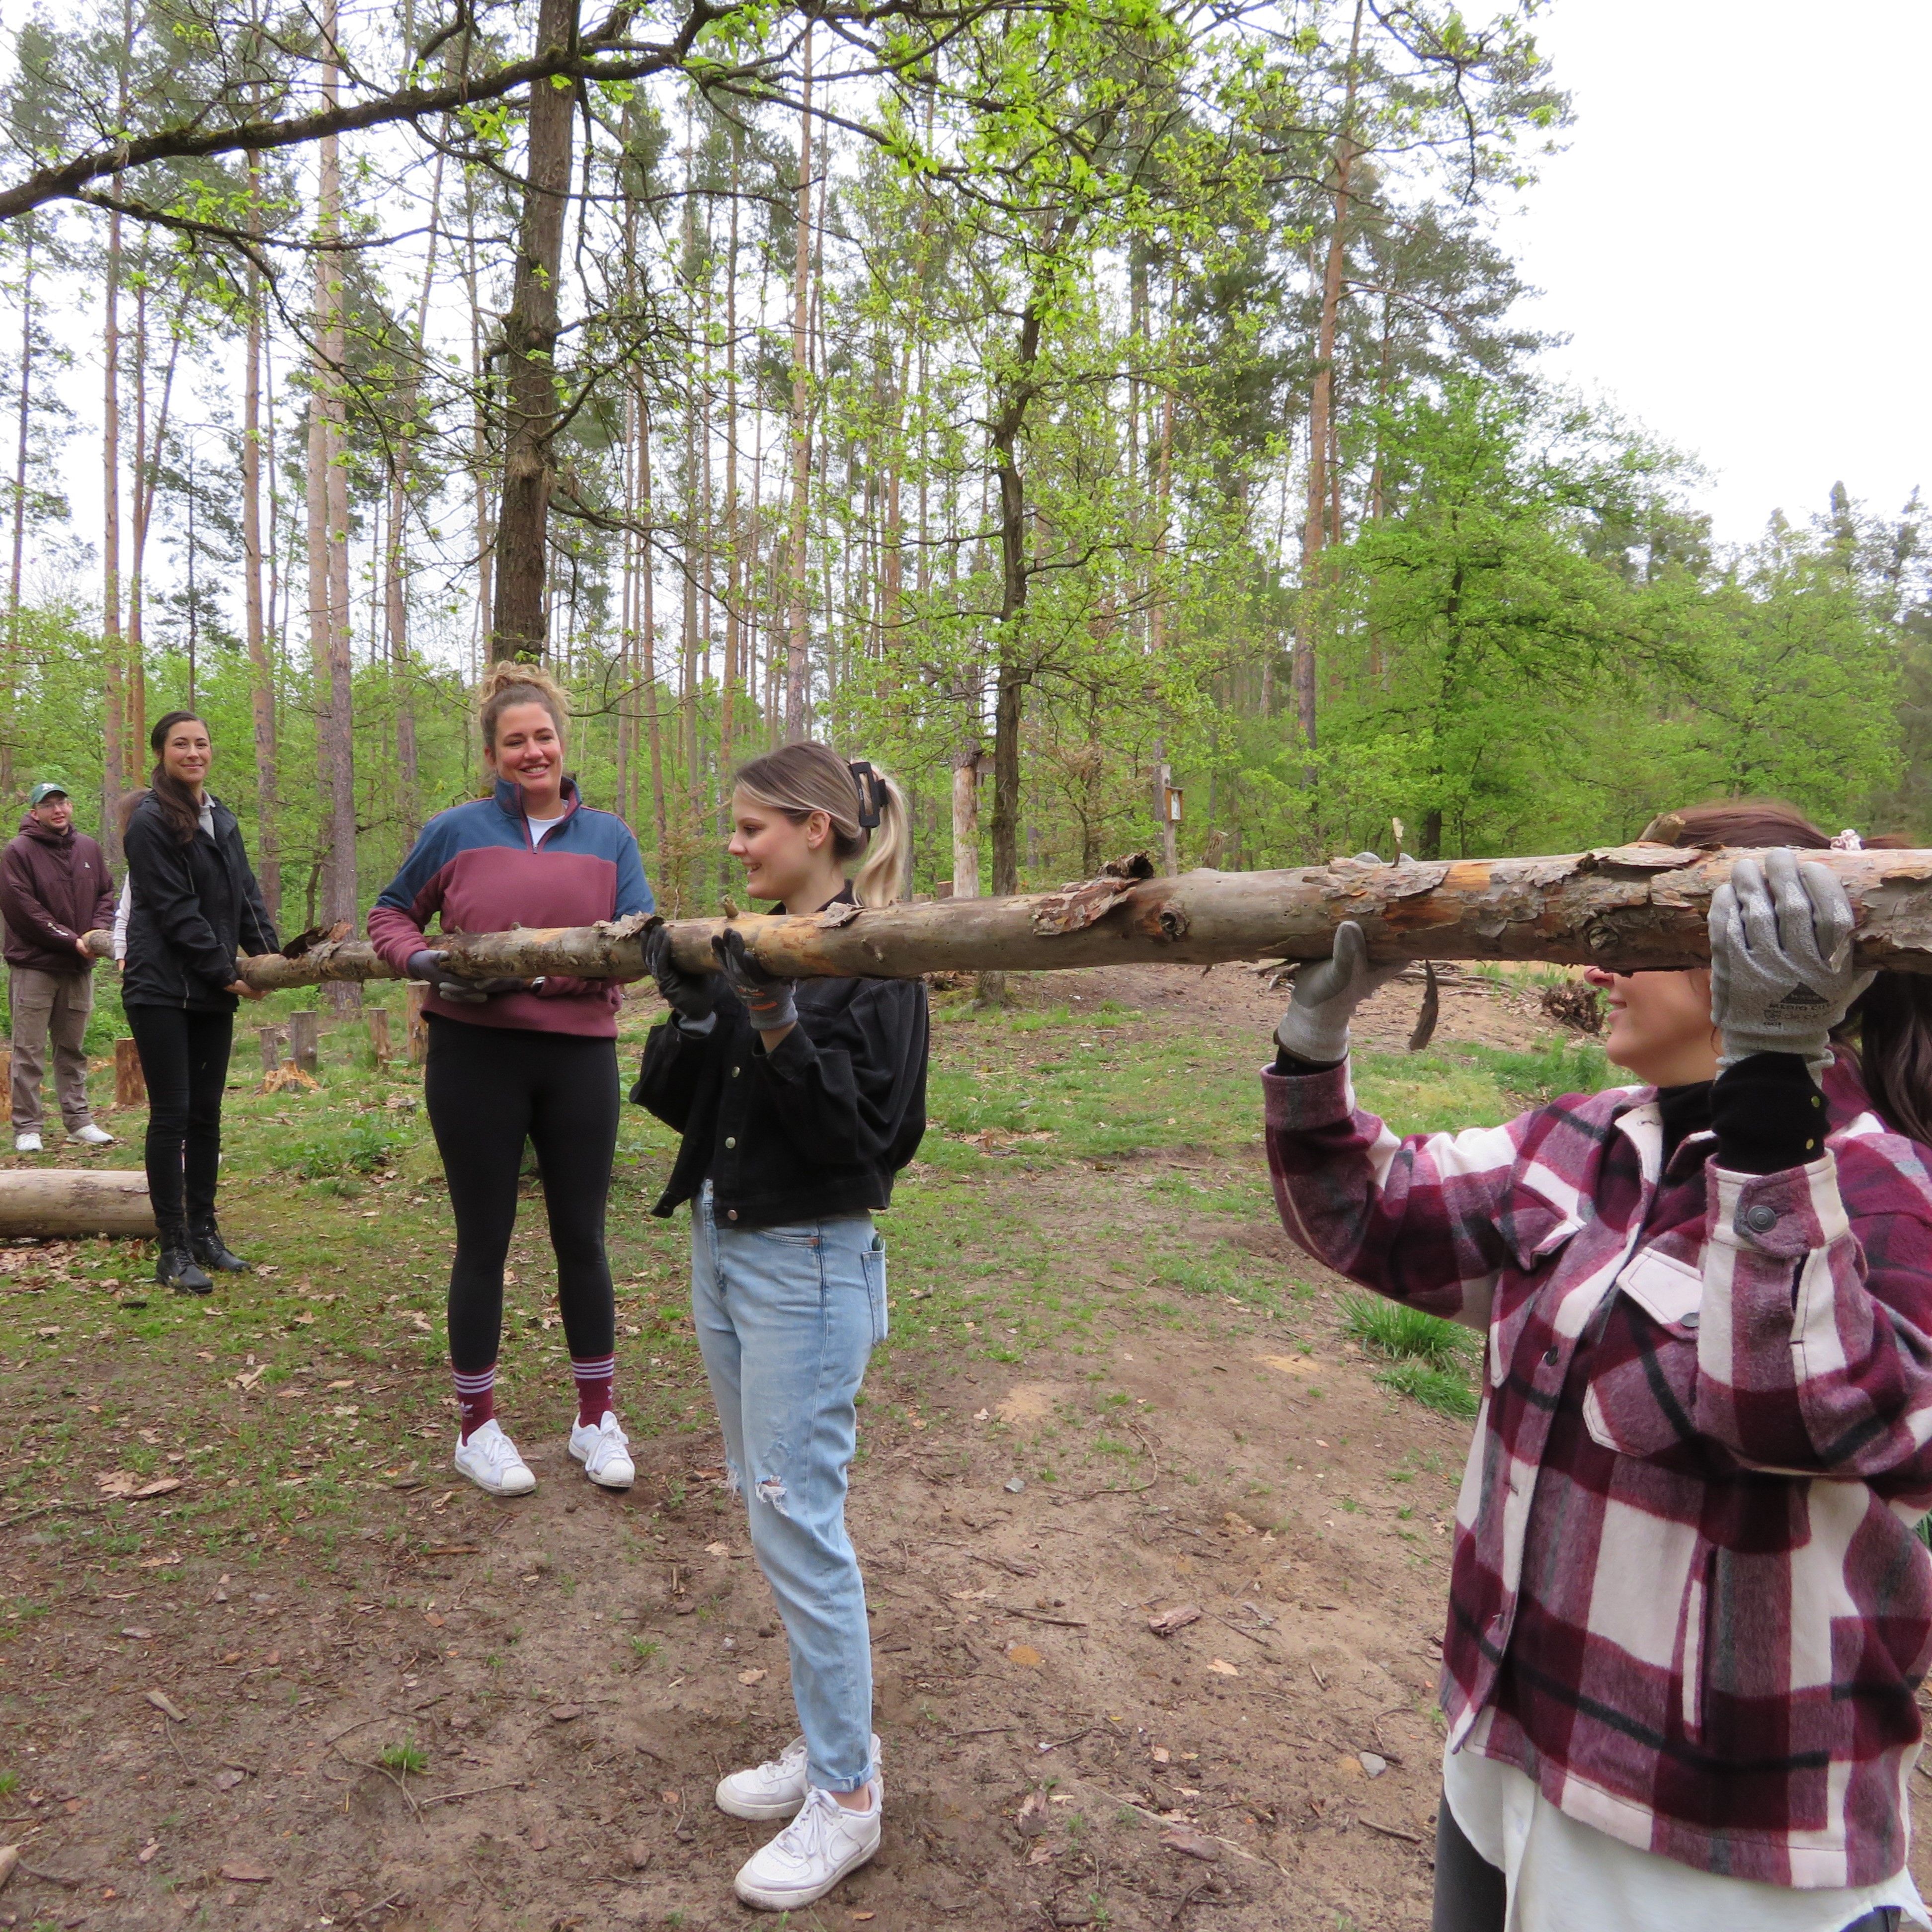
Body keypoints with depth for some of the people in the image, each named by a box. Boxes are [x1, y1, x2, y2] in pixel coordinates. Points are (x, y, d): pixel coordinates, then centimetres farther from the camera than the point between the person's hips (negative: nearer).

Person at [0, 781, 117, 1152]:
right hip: (33, 966, -5)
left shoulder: (89, 849, 9)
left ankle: (78, 1120, 19)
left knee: (73, 1050, 13)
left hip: (78, 968, 5)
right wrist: (71, 941, -15)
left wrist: (98, 930, -7)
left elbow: (107, 894, 12)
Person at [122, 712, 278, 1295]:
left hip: (213, 991, 7)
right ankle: (174, 1249, 3)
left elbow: (245, 894, 13)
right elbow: (174, 911, -13)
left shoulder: (222, 820, 14)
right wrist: (225, 973, -13)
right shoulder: (150, 822, -8)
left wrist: (270, 956, 1)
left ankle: (204, 1233, 19)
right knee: (172, 1114, -4)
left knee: (206, 1114, 10)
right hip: (163, 988, -7)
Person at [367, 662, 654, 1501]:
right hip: (475, 1054, -1)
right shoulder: (457, 831, 1)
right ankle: (476, 1427, 24)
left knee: (581, 1236, 10)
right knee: (484, 1239, 7)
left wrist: (543, 970, -19)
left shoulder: (608, 837, 5)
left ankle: (597, 1417, 26)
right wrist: (420, 960, -10)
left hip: (579, 1054, 2)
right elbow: (390, 914, 12)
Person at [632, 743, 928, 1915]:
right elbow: (680, 1103, 7)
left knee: (798, 1521, -3)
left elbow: (864, 1133, -22)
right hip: (721, 1244, 9)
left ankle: (847, 1798, 16)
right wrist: (692, 1013, -10)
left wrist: (779, 1025, -31)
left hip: (809, 1264, -9)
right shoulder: (752, 947, 8)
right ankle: (832, 1741, 34)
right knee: (766, 1504, 17)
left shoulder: (875, 963, -15)